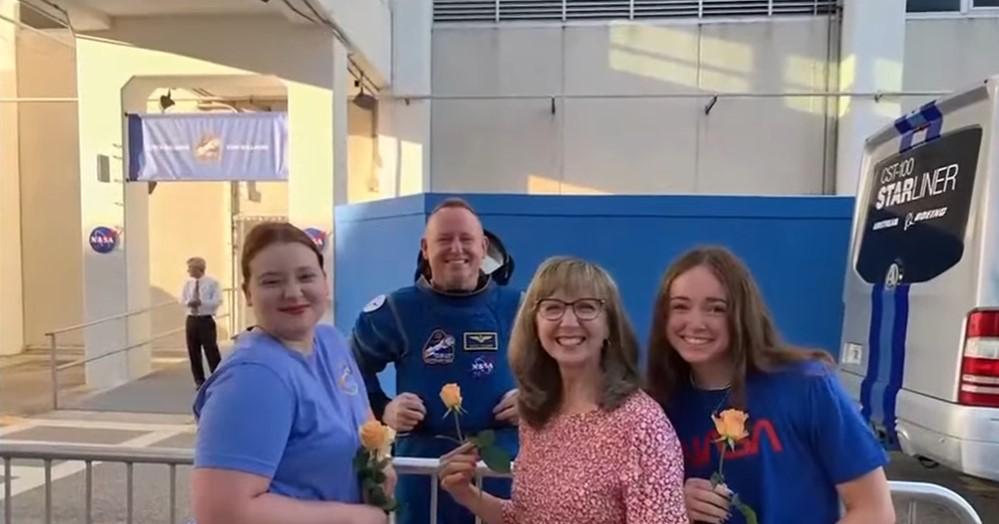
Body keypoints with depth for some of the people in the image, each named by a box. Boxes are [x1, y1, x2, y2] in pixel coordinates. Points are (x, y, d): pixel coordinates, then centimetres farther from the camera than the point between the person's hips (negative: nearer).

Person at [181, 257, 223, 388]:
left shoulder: (212, 282, -7)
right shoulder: (188, 283, 8)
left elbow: (217, 301, -14)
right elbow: (182, 300, 11)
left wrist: (201, 302, -25)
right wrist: (188, 302, -11)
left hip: (206, 320, -5)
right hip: (191, 320, 5)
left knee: (211, 350, -5)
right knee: (193, 351, 8)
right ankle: (199, 381, 19)